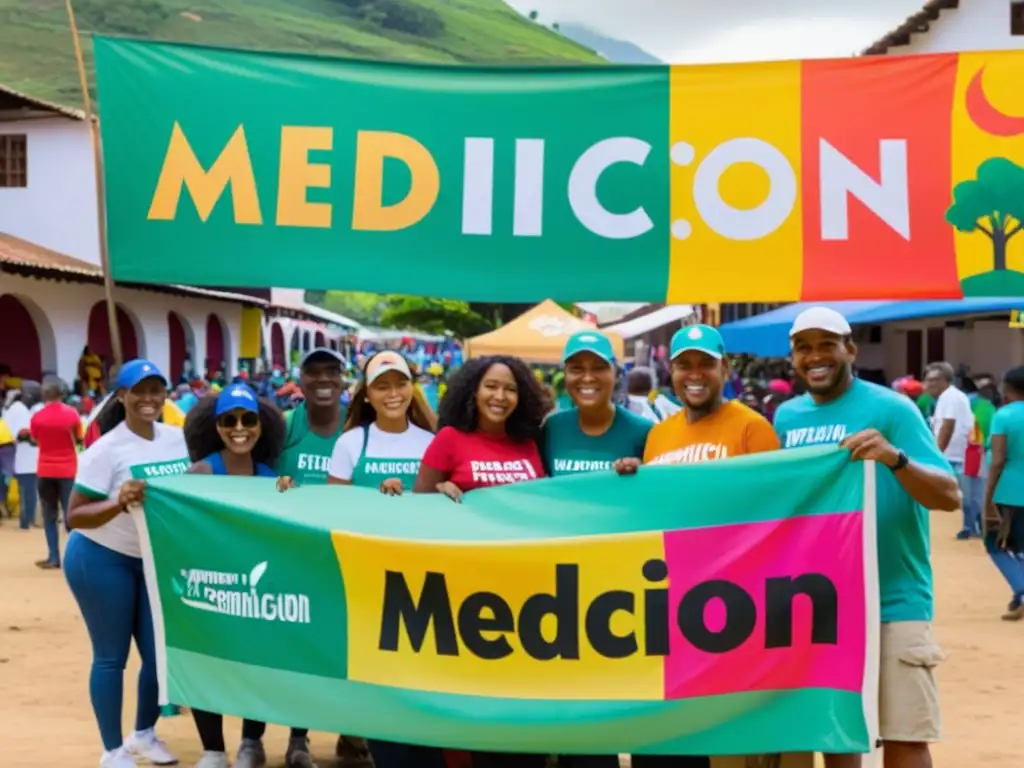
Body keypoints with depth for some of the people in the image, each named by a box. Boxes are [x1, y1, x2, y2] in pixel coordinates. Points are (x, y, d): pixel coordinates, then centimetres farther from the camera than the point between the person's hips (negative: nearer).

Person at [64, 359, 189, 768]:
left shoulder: (178, 439, -3)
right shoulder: (107, 449, -19)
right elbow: (75, 517, -21)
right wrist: (118, 503, -38)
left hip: (157, 560, 6)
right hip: (102, 560, -5)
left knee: (162, 653, 8)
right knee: (111, 656, 2)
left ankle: (145, 734, 32)